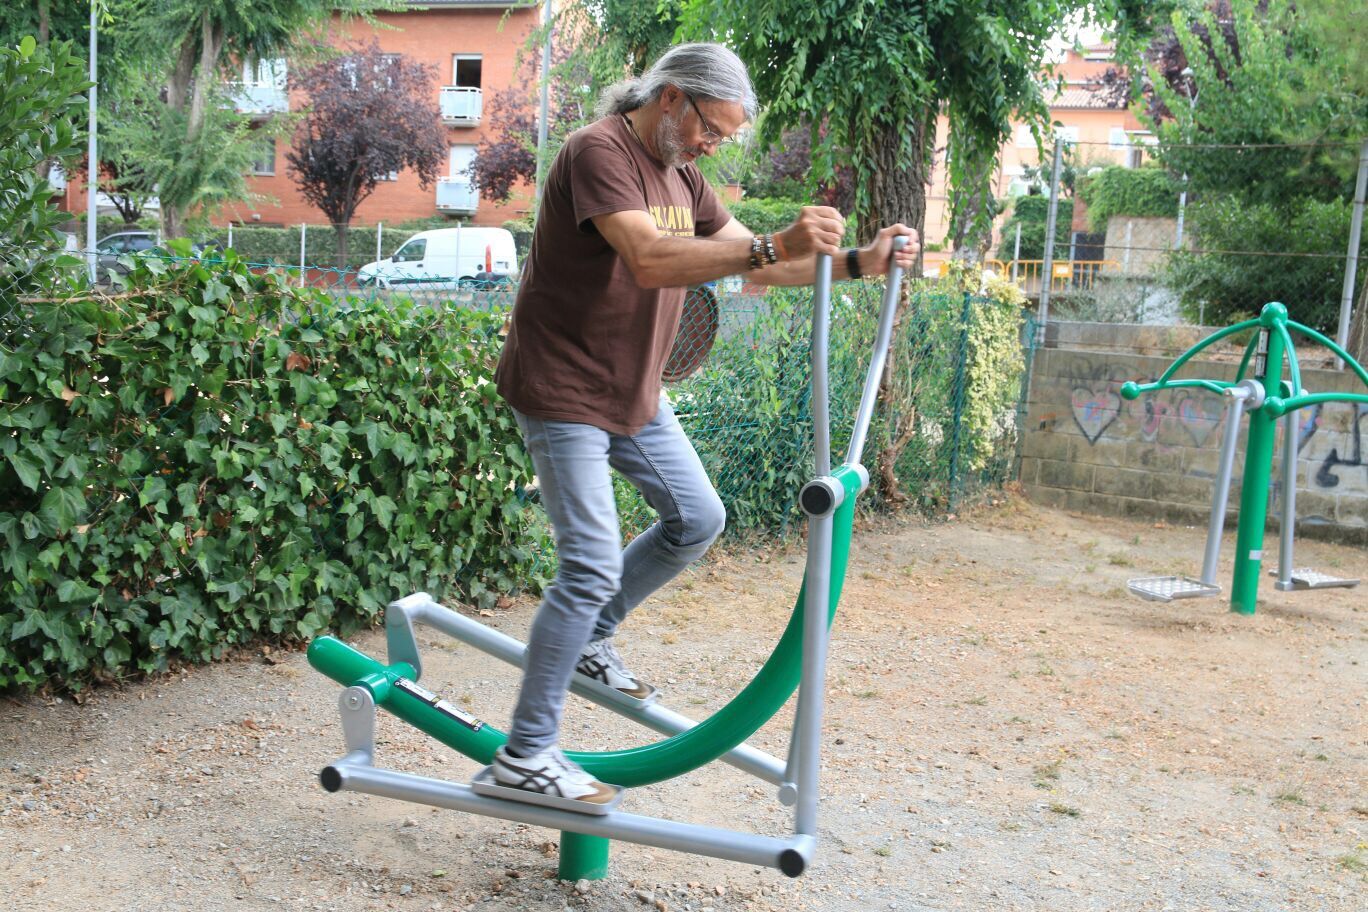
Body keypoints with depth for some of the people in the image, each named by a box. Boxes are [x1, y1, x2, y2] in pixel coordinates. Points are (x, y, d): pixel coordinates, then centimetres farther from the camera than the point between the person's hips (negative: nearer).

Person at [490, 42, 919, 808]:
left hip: (634, 393, 9)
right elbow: (648, 261, -34)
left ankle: (590, 639, 29)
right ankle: (526, 753, -2)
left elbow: (750, 263, 10)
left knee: (698, 519, 14)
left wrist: (857, 263, -3)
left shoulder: (680, 176, 10)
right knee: (593, 567, -12)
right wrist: (772, 246, -43)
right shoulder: (599, 153, -19)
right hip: (565, 392, -9)